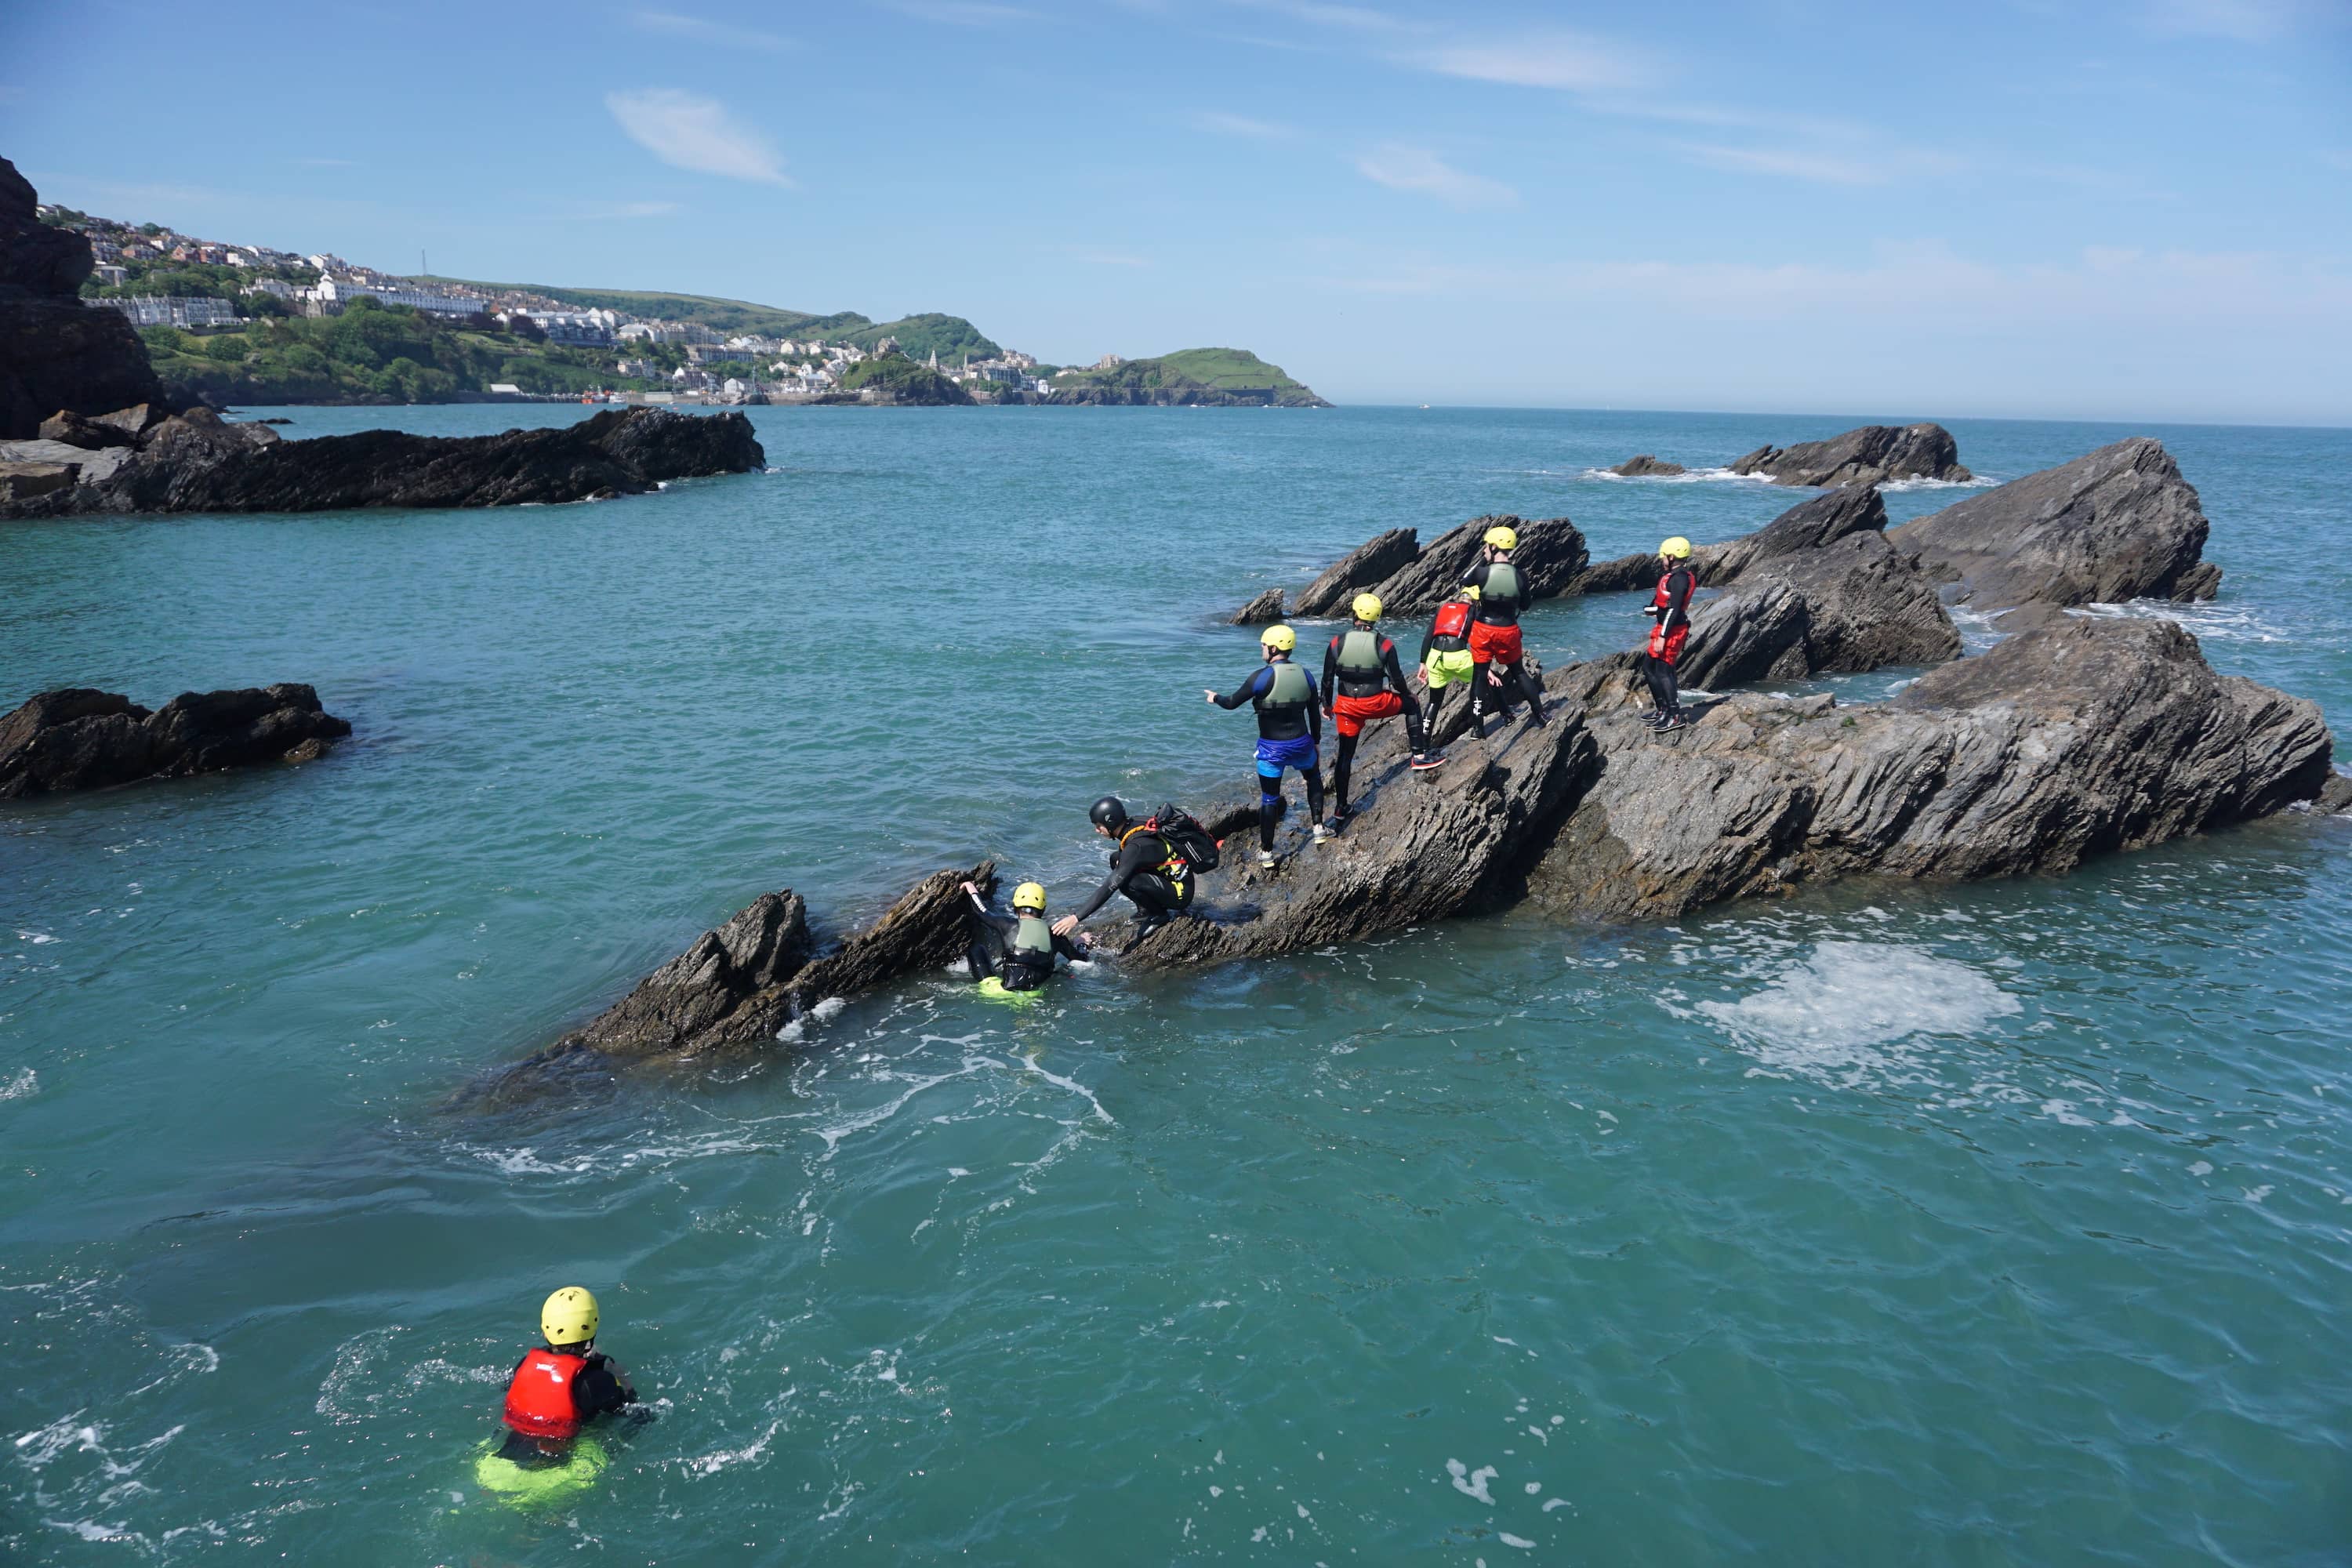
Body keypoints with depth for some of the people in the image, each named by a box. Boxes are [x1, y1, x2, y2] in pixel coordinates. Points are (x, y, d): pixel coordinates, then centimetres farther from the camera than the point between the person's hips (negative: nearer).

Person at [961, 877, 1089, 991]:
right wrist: (1080, 942, 35)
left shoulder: (1009, 926, -5)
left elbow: (981, 913, 9)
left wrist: (973, 891, 28)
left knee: (976, 948, 14)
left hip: (1006, 991, -2)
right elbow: (1081, 958, 12)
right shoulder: (1053, 934, 3)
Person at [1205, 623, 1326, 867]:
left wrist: (1215, 698, 13)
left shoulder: (1263, 676, -16)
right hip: (1301, 744, 4)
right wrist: (1317, 742, 20)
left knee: (1269, 799, 7)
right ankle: (1319, 828, 30)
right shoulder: (1305, 676, -1)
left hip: (1271, 748, -3)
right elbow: (1315, 715, 7)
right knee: (1314, 777, 32)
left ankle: (1266, 853, 15)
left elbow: (1232, 702, -8)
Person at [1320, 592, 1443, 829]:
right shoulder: (1384, 645, -10)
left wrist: (1327, 704, 16)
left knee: (1345, 755, 12)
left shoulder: (1336, 643, -7)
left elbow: (1327, 680, 0)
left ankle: (1340, 811, 17)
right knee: (1411, 705, 26)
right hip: (1376, 703, -2)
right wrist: (1407, 693, 19)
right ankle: (1420, 756, 27)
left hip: (1347, 706, 2)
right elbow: (1397, 679, -2)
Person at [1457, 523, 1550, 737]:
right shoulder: (1518, 575, -8)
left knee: (1480, 676, 7)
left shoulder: (1482, 572, -15)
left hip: (1483, 629, -2)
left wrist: (1481, 559, 6)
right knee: (1519, 672, 21)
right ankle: (1539, 714, 26)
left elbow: (1464, 583, 6)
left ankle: (1478, 727, 8)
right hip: (1509, 630, 2)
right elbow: (1525, 603, 5)